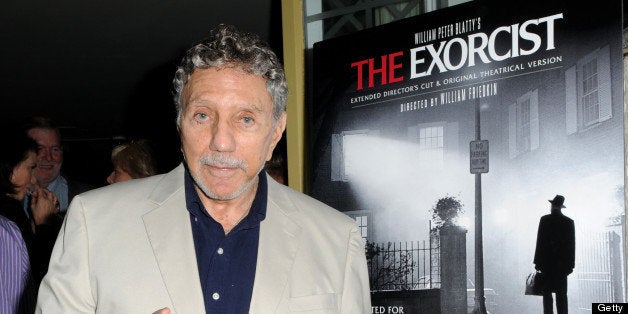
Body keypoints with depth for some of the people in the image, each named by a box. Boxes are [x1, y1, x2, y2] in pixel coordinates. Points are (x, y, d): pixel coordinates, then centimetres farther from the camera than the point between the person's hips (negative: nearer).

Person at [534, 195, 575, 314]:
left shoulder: (545, 220, -3)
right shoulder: (569, 222, 6)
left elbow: (540, 241, -4)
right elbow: (572, 244, 6)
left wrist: (537, 262, -1)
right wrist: (571, 264, 10)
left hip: (547, 261, -3)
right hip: (562, 263, 3)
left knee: (547, 292, -1)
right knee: (561, 293, 4)